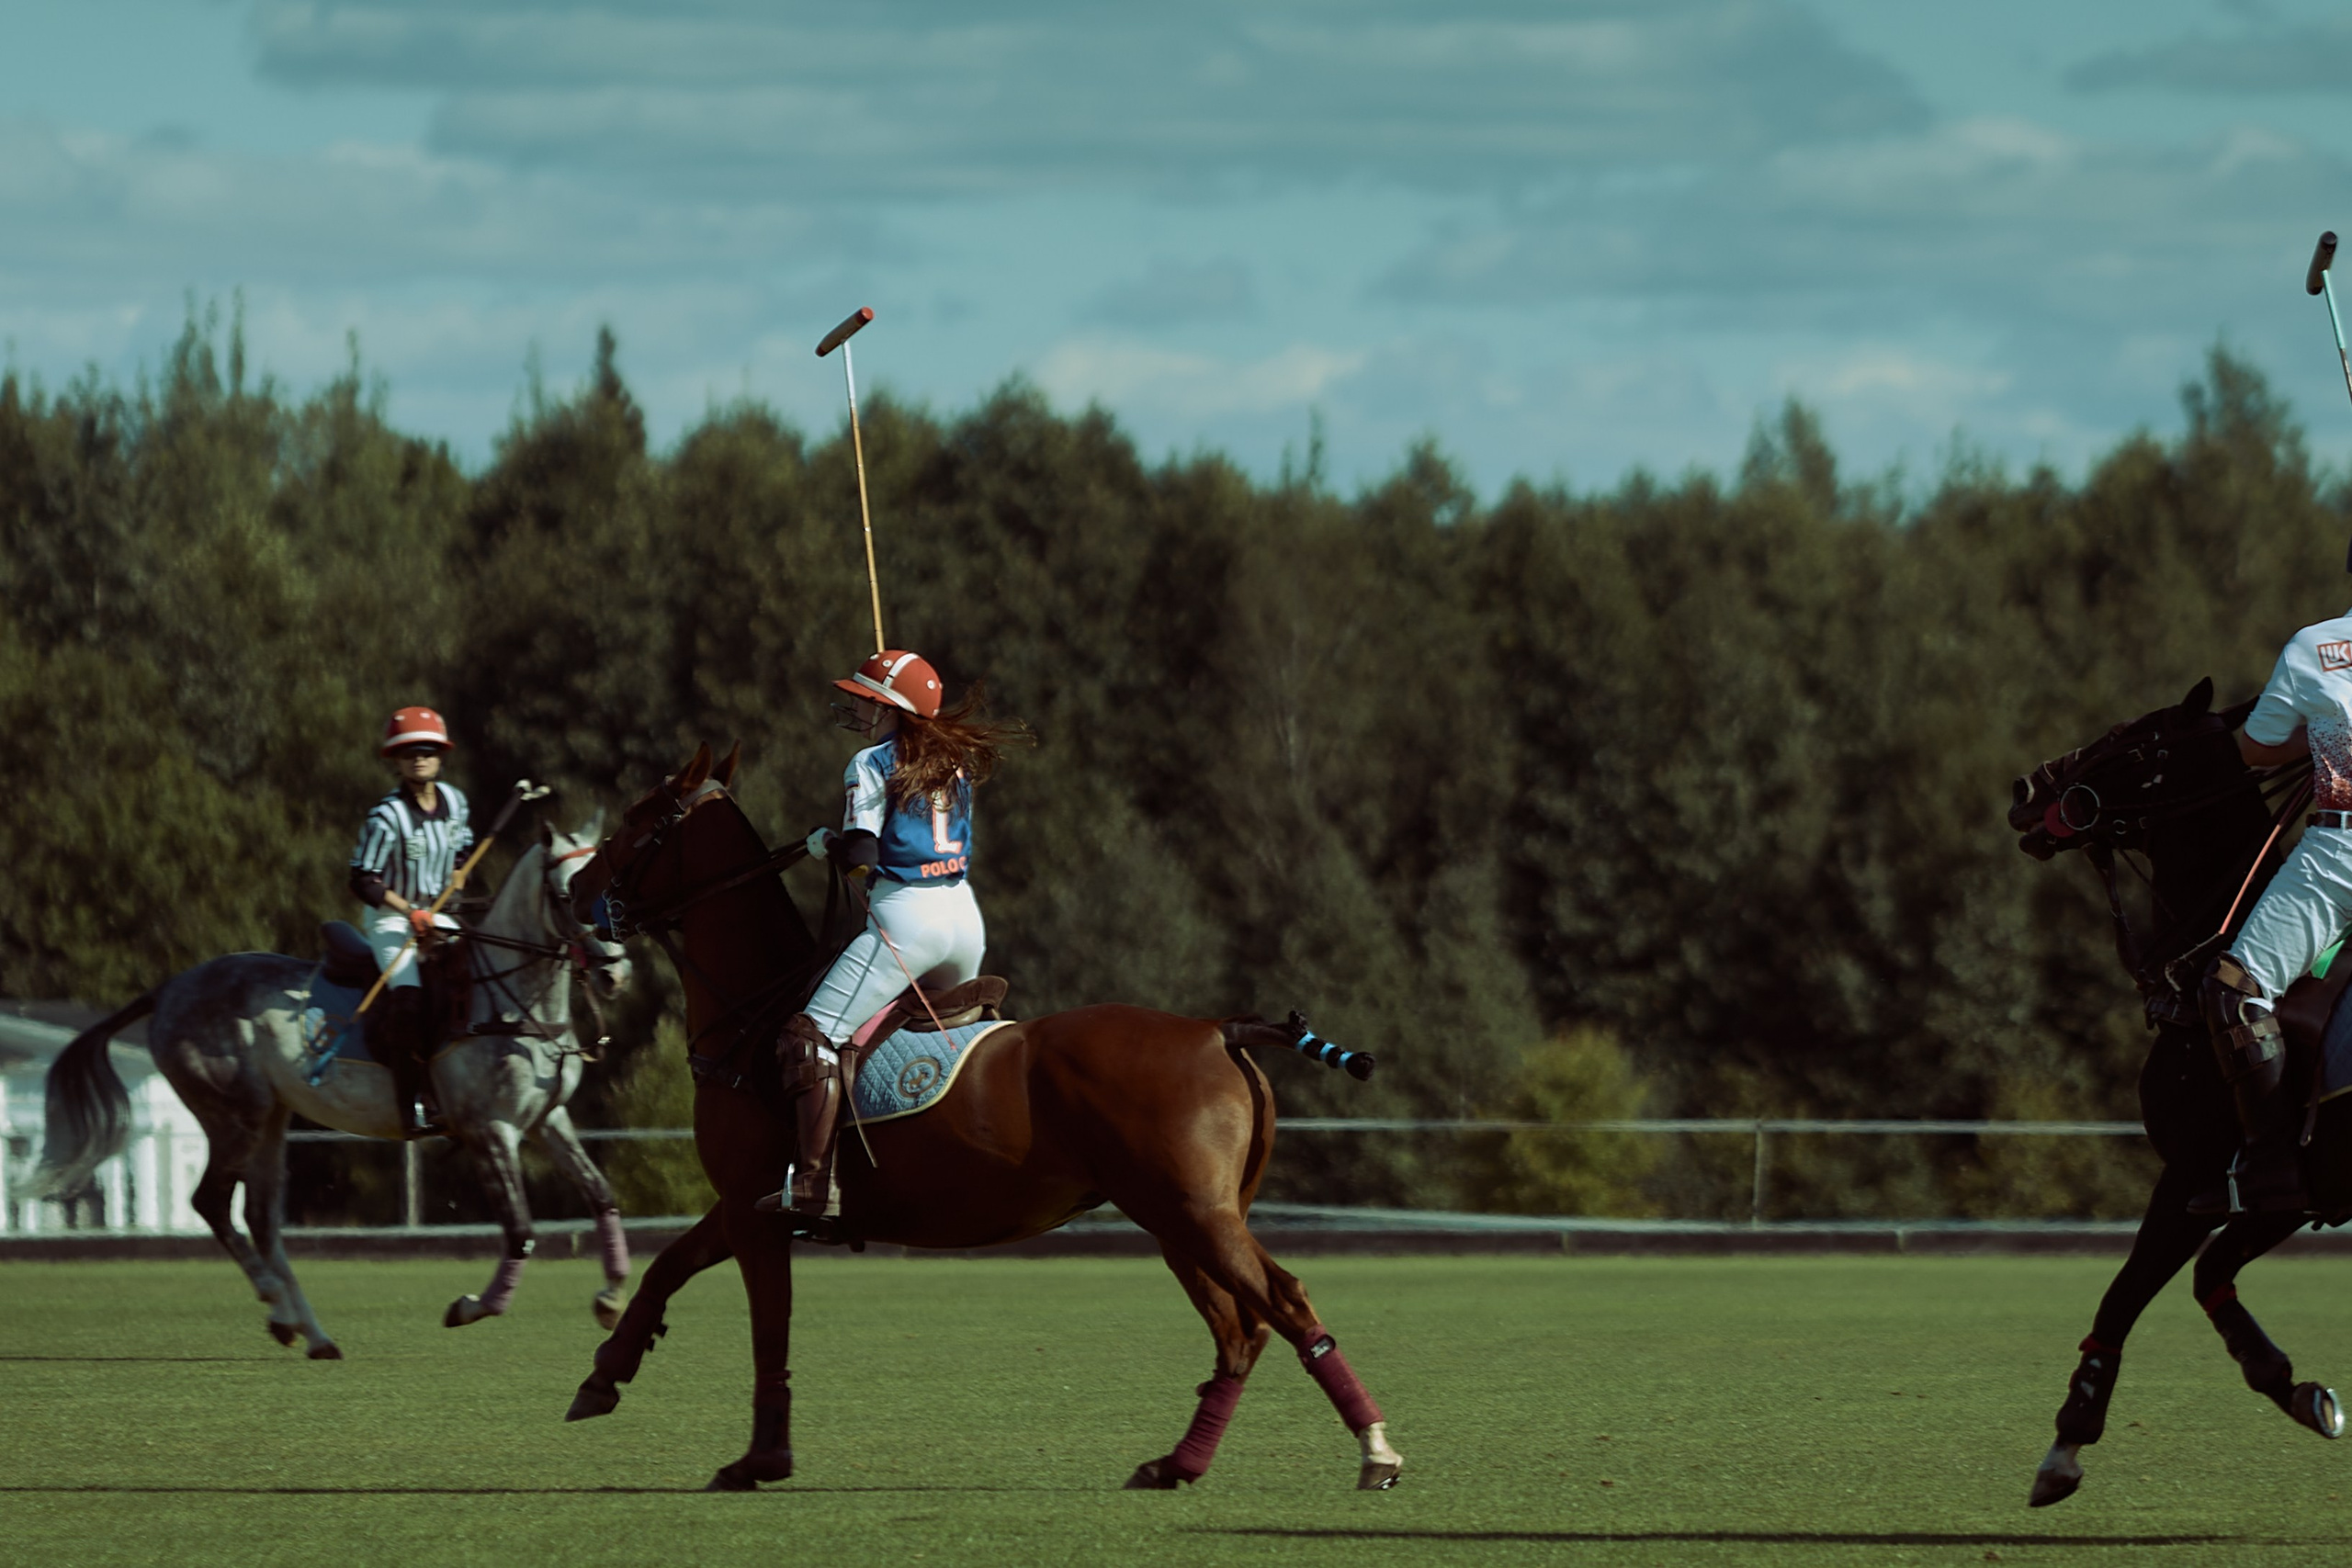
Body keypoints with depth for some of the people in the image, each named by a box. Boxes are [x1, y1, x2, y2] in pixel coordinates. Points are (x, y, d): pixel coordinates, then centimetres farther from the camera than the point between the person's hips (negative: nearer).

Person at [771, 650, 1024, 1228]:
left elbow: (860, 851, -15)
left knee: (811, 1038, -10)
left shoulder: (872, 764, -6)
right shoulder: (954, 762, 15)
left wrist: (824, 843, 5)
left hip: (905, 919, -8)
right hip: (965, 915, 8)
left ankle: (815, 1186, -22)